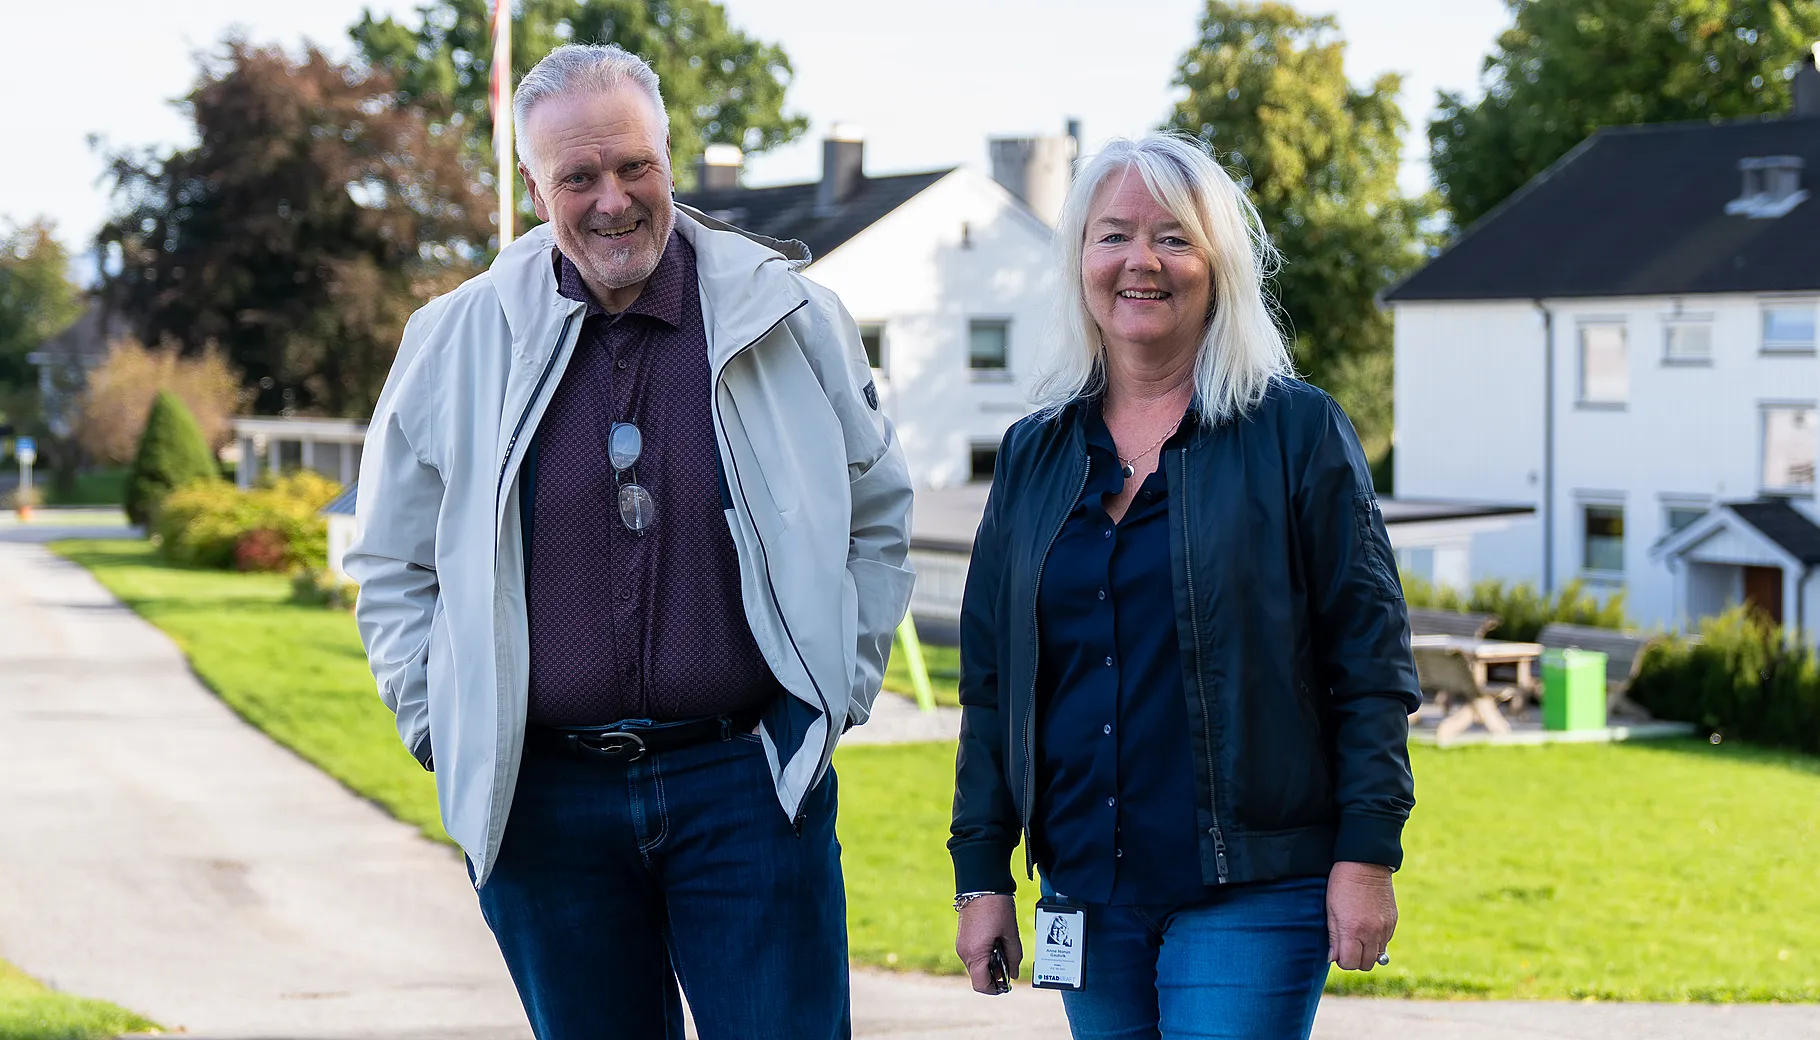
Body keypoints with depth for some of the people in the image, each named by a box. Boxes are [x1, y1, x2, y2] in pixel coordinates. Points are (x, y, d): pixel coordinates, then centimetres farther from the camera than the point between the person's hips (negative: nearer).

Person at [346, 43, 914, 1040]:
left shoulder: (790, 319, 2)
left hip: (747, 781, -1)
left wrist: (835, 693, 6)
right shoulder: (453, 346, 3)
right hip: (540, 799, 1)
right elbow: (393, 566, 13)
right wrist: (444, 729, 4)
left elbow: (874, 515, 14)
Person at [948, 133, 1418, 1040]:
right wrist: (981, 872, 9)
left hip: (1251, 894, -4)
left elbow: (1371, 660, -3)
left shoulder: (1297, 432, -1)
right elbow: (991, 680, 13)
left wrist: (1367, 854, -9)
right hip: (1086, 890, 4)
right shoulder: (1034, 455, 11)